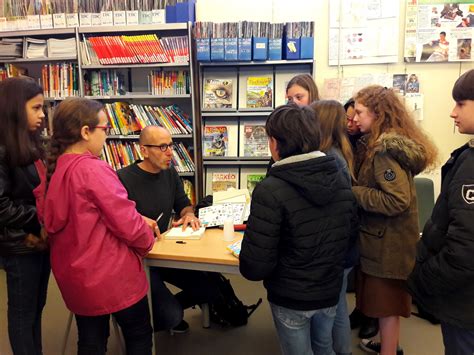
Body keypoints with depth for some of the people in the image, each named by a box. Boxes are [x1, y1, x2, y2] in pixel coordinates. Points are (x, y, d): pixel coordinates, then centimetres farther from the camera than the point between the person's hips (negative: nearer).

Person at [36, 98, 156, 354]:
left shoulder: (53, 169, 1)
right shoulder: (94, 169, -23)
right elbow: (126, 222, -21)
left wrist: (139, 220, 8)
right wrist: (147, 239, 0)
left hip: (73, 275, 7)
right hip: (111, 276, -7)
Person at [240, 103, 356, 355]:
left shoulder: (270, 190, -26)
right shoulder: (341, 181, -5)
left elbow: (255, 267, -26)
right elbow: (349, 237, 6)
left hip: (291, 298, -5)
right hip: (331, 292, 5)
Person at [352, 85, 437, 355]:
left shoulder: (385, 149, -21)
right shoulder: (383, 144, 8)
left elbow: (397, 201, -27)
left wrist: (352, 193, -21)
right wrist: (357, 190, 2)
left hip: (387, 242, -10)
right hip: (388, 238, 10)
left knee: (386, 303, 5)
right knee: (387, 301, 23)